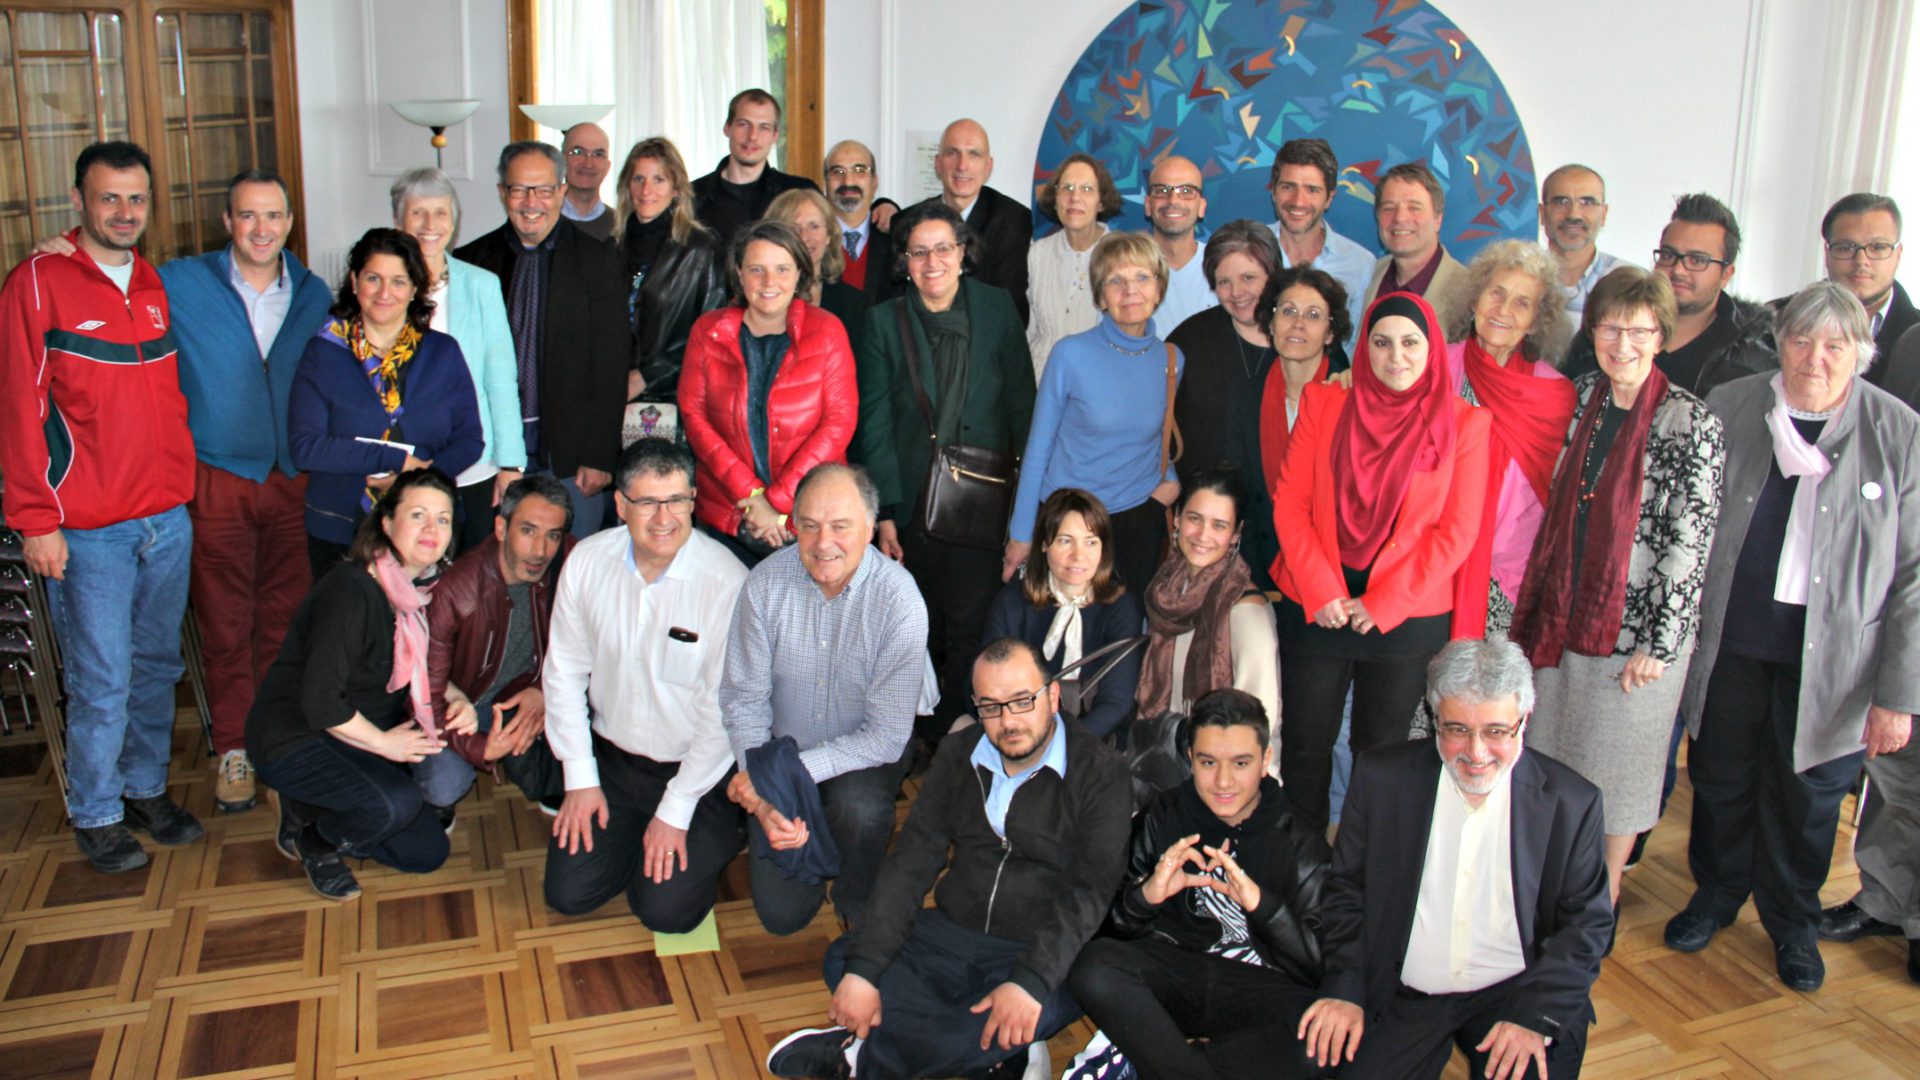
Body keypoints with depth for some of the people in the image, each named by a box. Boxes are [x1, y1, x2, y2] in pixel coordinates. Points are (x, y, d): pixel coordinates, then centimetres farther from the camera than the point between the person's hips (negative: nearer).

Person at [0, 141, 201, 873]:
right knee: (101, 681, 1)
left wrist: (185, 484, 11)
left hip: (168, 520, 5)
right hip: (88, 531, -5)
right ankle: (96, 814, 18)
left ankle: (147, 789, 30)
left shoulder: (159, 285, 11)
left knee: (157, 666, 14)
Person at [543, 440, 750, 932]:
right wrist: (579, 778, 0)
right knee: (568, 893, 0)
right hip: (609, 758, 4)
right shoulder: (588, 561, -8)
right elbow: (565, 671, 2)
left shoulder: (727, 582, -23)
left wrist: (675, 812, -14)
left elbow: (725, 709, -18)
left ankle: (716, 836, 20)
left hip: (696, 769, -4)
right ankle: (633, 835, 28)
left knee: (664, 910, -9)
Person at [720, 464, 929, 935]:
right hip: (784, 748, 2)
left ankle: (859, 910, -4)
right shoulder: (767, 582, -16)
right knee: (781, 914, -2)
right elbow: (742, 698, -9)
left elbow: (887, 733, -22)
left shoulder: (900, 601, -23)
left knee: (859, 807, -36)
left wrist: (792, 771, -27)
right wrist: (761, 794, -21)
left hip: (863, 755, -2)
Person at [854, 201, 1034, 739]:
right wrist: (884, 512, -7)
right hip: (912, 505, 0)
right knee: (919, 632, 7)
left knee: (968, 629, -1)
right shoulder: (883, 322, 2)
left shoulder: (996, 307, 3)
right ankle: (917, 756, 24)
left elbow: (1022, 401, 6)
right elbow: (875, 424, -1)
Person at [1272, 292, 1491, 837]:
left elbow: (1456, 531, -4)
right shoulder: (1323, 403, 2)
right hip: (1314, 609, 1)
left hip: (1408, 619, -1)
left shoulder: (1464, 423, -1)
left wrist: (1382, 604, -10)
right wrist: (1320, 591, -11)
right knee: (1304, 746, 8)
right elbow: (1289, 501, -1)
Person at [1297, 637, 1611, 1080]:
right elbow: (1345, 890, 4)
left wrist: (1535, 1015, -14)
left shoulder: (1571, 802, -4)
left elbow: (1585, 924, 0)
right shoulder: (1381, 778, -3)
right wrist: (1344, 989, -9)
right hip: (1403, 999, 1)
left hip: (1513, 991, 0)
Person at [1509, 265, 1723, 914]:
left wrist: (1659, 644, -14)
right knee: (1554, 752, 14)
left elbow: (1690, 543, -14)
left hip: (1636, 626, -5)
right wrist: (1540, 607, 10)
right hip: (1564, 614, 5)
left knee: (1618, 763, 10)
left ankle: (1606, 895, 29)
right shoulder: (1581, 398, 3)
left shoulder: (1690, 423, -14)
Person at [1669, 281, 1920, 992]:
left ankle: (1793, 924, 39)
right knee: (1721, 780, 17)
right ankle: (1716, 893, 43)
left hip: (1829, 660, -1)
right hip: (1730, 640, 1)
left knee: (1809, 800, 15)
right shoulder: (1728, 409, -3)